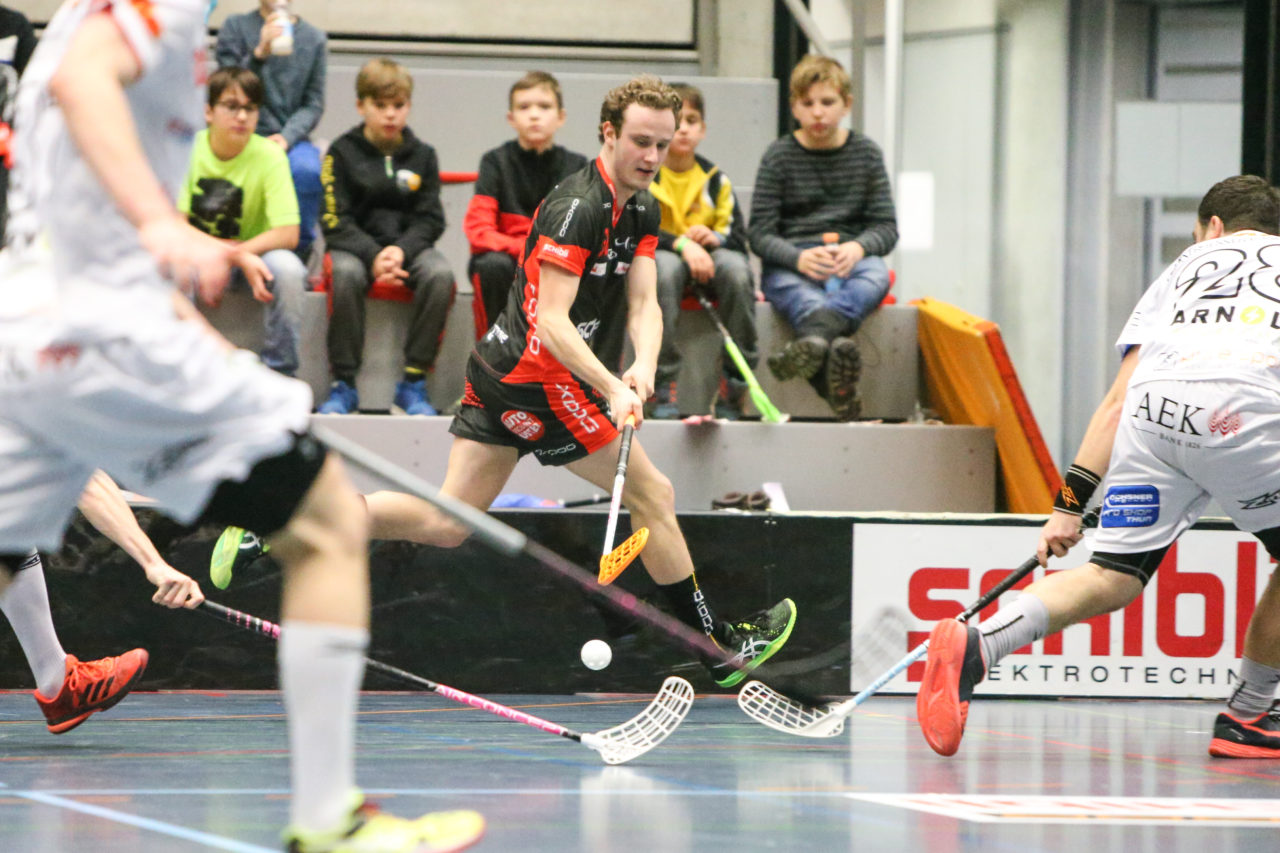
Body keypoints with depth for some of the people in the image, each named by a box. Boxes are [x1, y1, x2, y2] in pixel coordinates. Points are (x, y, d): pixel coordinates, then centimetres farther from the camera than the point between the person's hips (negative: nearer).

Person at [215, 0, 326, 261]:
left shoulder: (314, 38, 10)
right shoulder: (235, 27, 7)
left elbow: (313, 104, 7)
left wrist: (286, 137, -11)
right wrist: (259, 54, -18)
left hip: (291, 137, 1)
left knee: (308, 171, -33)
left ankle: (300, 250, -15)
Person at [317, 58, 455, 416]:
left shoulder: (422, 155, 9)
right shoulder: (343, 153, 2)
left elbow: (430, 219, 4)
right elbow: (336, 222, -5)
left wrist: (400, 250, -17)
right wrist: (373, 256, -22)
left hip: (409, 243, 2)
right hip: (355, 245, -2)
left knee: (440, 275, -31)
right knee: (346, 274, -37)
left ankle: (413, 381, -23)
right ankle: (344, 384, -27)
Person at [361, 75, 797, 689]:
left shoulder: (641, 209, 11)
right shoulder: (577, 207, -19)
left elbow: (643, 304, 3)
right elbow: (550, 321, -24)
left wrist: (644, 367, -18)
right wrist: (614, 389, -33)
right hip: (540, 379, -9)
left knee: (445, 524, 7)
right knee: (653, 495, 1)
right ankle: (717, 645, 10)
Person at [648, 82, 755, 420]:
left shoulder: (715, 180, 10)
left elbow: (737, 235, 4)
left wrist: (713, 238, -21)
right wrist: (682, 245, -27)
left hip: (707, 257, 3)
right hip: (658, 255, -2)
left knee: (735, 269, -32)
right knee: (665, 267, -39)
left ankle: (732, 387, -24)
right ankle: (663, 386, -36)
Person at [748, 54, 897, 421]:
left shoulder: (866, 153, 11)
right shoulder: (779, 157, 5)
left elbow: (886, 226, 6)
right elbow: (760, 233, -2)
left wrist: (857, 248, -17)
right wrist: (799, 258, -23)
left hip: (850, 258, 2)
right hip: (790, 262, -2)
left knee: (876, 274, -34)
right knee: (786, 284, -37)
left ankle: (814, 338, -62)